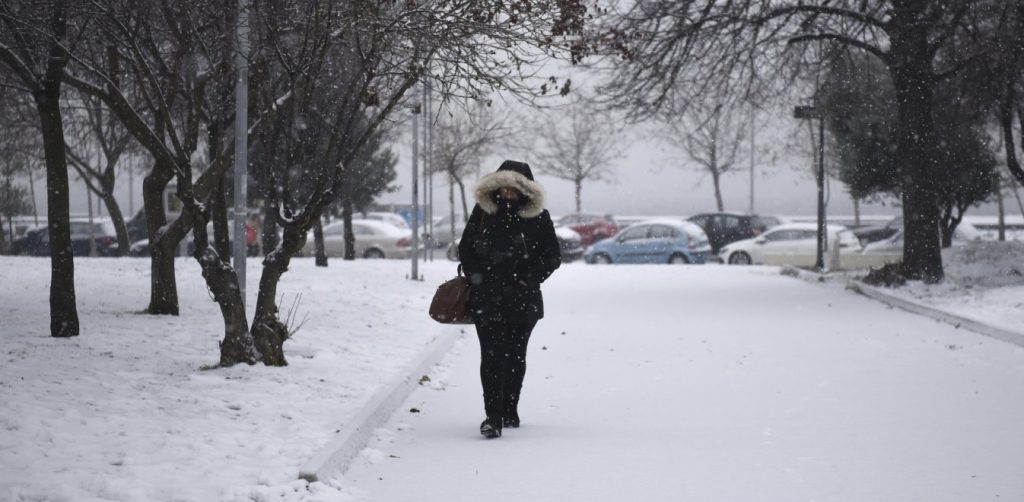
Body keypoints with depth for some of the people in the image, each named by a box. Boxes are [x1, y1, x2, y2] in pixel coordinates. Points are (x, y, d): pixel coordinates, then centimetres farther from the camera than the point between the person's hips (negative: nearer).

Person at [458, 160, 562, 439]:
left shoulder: (538, 217, 1)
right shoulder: (483, 212, 4)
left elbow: (553, 256, 4)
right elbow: (465, 248, 11)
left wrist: (527, 280, -8)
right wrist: (477, 277, -3)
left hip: (523, 299, 1)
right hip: (487, 298, -1)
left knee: (516, 355, 10)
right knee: (492, 355, -11)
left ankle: (509, 411, 24)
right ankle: (493, 417, -15)